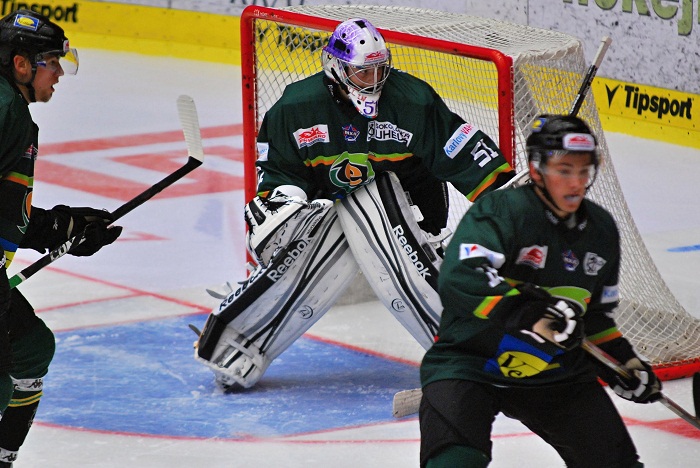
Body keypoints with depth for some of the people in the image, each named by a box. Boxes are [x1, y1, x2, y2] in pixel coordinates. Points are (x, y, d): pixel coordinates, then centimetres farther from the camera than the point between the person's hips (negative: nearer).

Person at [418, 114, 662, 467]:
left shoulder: (601, 229, 6)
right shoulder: (499, 210, -17)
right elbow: (459, 279, -32)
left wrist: (623, 360, 9)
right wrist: (529, 313, -40)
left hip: (555, 369, 6)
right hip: (469, 359, -6)